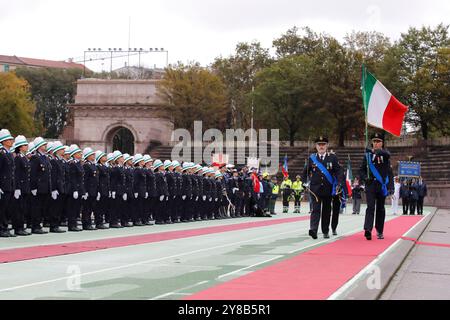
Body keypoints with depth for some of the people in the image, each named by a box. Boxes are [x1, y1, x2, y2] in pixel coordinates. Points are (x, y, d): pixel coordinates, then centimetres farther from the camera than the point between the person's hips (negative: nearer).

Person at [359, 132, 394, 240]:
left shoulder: (386, 155, 6)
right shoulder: (368, 155, 7)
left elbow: (389, 172, -9)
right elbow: (362, 170, 7)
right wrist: (364, 177, -9)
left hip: (382, 186, 1)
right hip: (370, 185, -1)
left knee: (380, 208, 8)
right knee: (370, 207, -13)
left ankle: (380, 231, 17)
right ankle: (368, 230, -23)